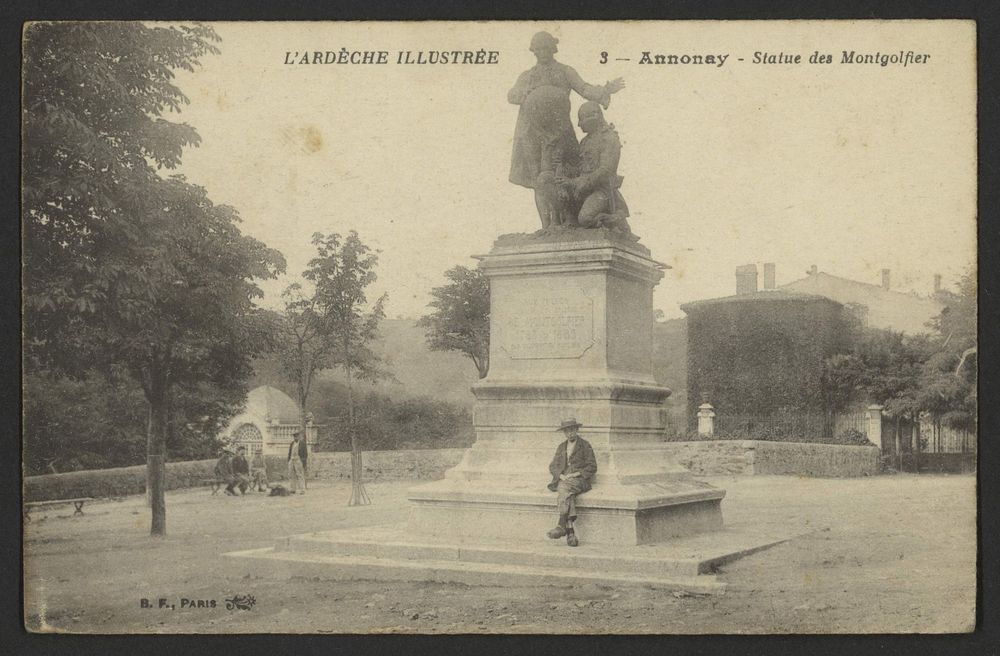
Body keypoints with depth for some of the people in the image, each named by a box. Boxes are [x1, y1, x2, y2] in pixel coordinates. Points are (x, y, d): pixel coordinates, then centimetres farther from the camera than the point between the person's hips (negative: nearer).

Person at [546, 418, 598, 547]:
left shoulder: (585, 446, 7)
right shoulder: (561, 447, 21)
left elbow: (592, 468, 2)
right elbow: (553, 467, 19)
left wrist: (575, 474, -10)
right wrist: (561, 475, -3)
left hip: (579, 480, -3)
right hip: (563, 480, 3)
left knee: (565, 489, -36)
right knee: (566, 494, -31)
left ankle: (561, 525, -39)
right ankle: (570, 532, -40)